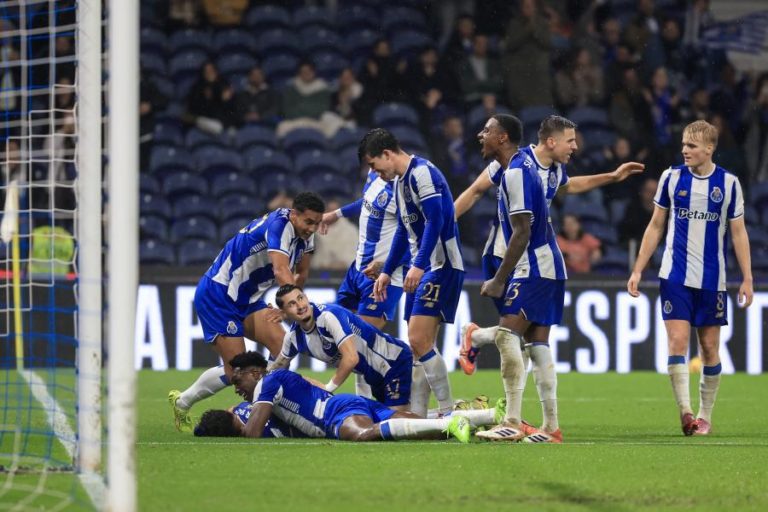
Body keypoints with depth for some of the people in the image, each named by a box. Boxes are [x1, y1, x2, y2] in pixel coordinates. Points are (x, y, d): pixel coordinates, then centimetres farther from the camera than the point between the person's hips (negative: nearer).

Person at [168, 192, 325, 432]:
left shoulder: (304, 233, 1)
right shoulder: (279, 225, -26)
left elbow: (301, 274, 12)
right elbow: (280, 270, -39)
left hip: (246, 299, 8)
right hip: (217, 295, -8)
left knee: (282, 345, -13)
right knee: (236, 370, -8)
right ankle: (181, 403, 14)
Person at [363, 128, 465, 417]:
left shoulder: (421, 173, -13)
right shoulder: (398, 181, 19)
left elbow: (436, 219, -22)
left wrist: (418, 266, -27)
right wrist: (386, 272, 27)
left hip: (441, 266, -10)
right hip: (421, 270, 10)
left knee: (419, 341, -16)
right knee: (418, 347, 7)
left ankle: (448, 413, -12)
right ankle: (417, 416, 9)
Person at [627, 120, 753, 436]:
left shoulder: (728, 183, 1)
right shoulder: (671, 178, 3)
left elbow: (738, 233, 5)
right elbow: (655, 227, 10)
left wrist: (747, 279, 0)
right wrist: (638, 270, 6)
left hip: (712, 279, 0)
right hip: (675, 277, 0)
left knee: (709, 348, 5)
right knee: (677, 342, -13)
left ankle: (705, 416, 16)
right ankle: (685, 412, -16)